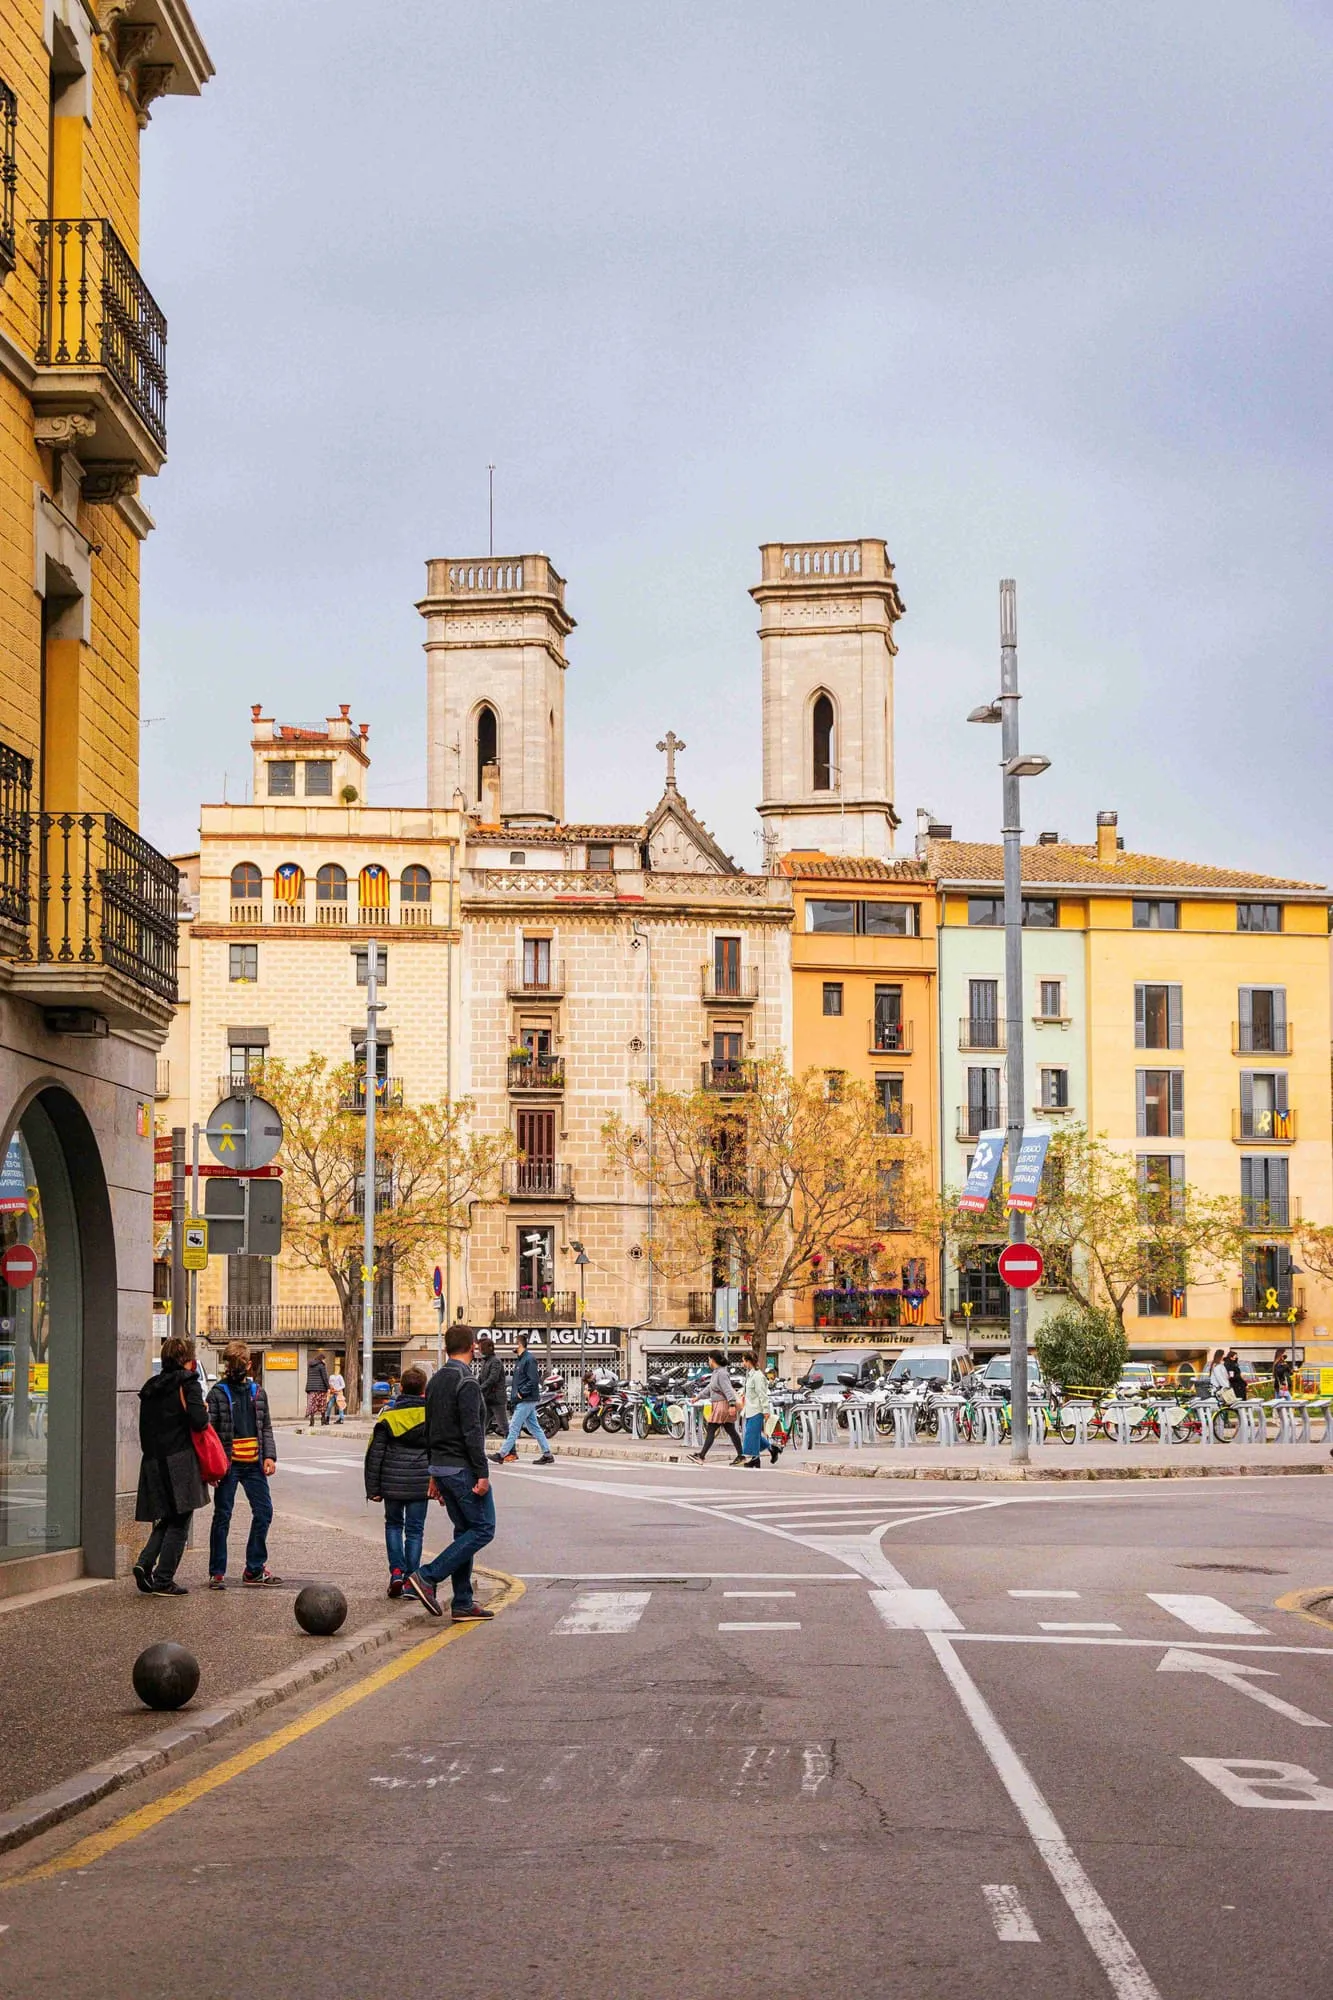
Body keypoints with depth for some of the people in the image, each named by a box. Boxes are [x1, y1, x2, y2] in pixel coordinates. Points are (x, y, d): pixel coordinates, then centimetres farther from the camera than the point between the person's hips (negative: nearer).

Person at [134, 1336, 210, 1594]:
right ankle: (163, 1580, -1)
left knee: (167, 1519, 17)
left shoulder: (151, 1388, 15)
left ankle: (145, 1562, -2)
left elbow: (145, 1427, 16)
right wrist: (204, 1414, 3)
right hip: (180, 1462, -6)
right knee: (179, 1523, 1)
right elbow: (198, 1420, -18)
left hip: (153, 1462, 6)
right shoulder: (187, 1383, -6)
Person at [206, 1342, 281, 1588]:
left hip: (253, 1464, 5)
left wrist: (269, 1456, 2)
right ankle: (217, 1573, 7)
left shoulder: (257, 1392, 13)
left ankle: (254, 1569, 12)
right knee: (222, 1516, 0)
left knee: (264, 1511, 3)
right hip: (228, 1464, -5)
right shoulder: (218, 1393, -2)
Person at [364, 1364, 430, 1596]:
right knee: (415, 1530, 8)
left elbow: (374, 1455, -1)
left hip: (392, 1483, 0)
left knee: (393, 1525, 19)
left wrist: (373, 1488, 5)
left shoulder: (388, 1416, -3)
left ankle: (396, 1570, 2)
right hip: (420, 1483, 0)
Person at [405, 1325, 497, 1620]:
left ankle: (463, 1603, 9)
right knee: (483, 1529, -5)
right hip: (463, 1468, -9)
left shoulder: (435, 1381, 13)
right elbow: (472, 1432, -21)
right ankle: (427, 1577, -13)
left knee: (465, 1531, 13)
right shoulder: (466, 1382, -15)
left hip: (441, 1467, 9)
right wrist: (482, 1474, -20)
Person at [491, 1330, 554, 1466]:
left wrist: (522, 1393, -18)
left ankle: (502, 1454, -5)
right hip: (523, 1400, 10)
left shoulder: (529, 1359, -15)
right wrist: (514, 1395, 12)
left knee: (514, 1428, -7)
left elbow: (534, 1380, -21)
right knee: (535, 1428, 10)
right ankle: (547, 1454, 11)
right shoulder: (520, 1360, 15)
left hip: (526, 1400, -10)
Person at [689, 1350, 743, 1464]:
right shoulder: (716, 1372, 16)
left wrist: (732, 1405, -31)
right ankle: (740, 1455, 10)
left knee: (711, 1430, -8)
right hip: (718, 1405, 10)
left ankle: (702, 1456, -7)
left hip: (722, 1404, -10)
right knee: (731, 1431, 9)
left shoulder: (721, 1373, -16)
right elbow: (710, 1387, 30)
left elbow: (728, 1389, -24)